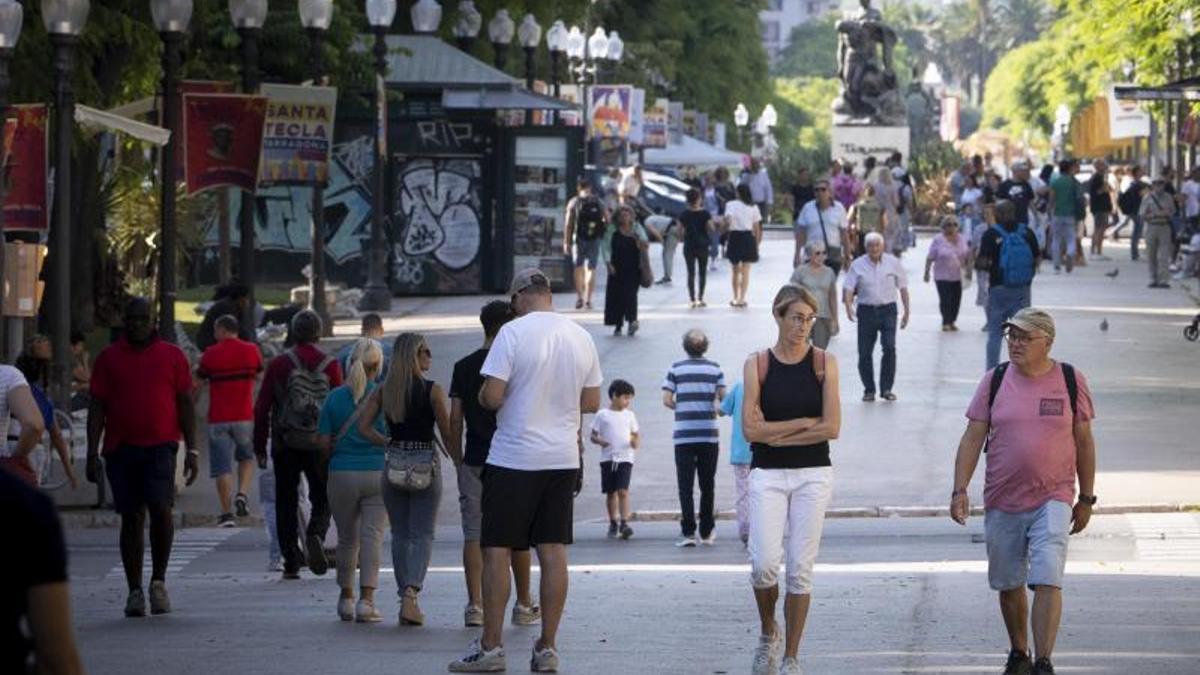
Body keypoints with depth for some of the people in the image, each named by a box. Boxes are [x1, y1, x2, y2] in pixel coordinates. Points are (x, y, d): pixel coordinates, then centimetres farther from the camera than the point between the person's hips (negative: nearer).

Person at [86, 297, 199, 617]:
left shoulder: (171, 356, 7)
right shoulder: (109, 358, 8)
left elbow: (185, 404, 8)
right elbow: (97, 407, 7)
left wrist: (192, 450, 2)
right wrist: (93, 452, -1)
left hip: (160, 446, -1)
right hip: (121, 448, 1)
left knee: (161, 509, -16)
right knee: (131, 518, 4)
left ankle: (158, 580, 0)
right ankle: (134, 591, 9)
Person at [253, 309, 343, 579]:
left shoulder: (278, 364, 0)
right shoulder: (330, 365, -1)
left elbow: (262, 408, 0)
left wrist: (259, 447, 7)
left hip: (285, 445, 0)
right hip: (319, 444, 0)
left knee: (286, 502, 8)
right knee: (322, 499, 11)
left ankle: (291, 563, 5)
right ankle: (315, 535, -18)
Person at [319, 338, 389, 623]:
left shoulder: (335, 397, -1)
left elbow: (325, 442, -1)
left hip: (342, 474, 2)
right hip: (378, 472, -2)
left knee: (347, 538, 14)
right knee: (372, 536, -1)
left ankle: (346, 598, 22)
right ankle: (366, 599, -11)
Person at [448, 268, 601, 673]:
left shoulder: (513, 332, -12)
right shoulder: (580, 337, 5)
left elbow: (492, 397, -15)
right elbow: (592, 403, 11)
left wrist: (482, 397, 6)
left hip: (514, 457, -5)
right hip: (563, 458, 5)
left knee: (496, 551, 2)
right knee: (553, 552, 6)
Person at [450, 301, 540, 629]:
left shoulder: (464, 367, 3)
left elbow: (455, 418, 3)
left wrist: (457, 457, 11)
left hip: (474, 461, 2)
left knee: (474, 534, 4)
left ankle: (475, 605, -2)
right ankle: (524, 605, 12)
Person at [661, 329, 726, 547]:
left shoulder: (676, 369, 0)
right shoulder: (715, 368, 3)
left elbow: (666, 400, -4)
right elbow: (724, 397, -1)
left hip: (684, 434, -1)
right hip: (709, 433, 1)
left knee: (685, 486, 0)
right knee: (707, 485, 10)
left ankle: (688, 532, -7)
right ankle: (707, 531, 14)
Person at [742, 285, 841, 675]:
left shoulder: (823, 363, 2)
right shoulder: (757, 364, 2)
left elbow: (831, 428, -6)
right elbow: (751, 430, -6)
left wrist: (776, 434, -7)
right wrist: (805, 423, -8)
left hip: (813, 474, 0)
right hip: (767, 476, 0)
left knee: (800, 569, -1)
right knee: (764, 564, -12)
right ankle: (768, 633, 15)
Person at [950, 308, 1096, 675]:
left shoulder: (1070, 381, 0)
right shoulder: (995, 380, 2)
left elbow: (1084, 442, 7)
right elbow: (973, 438, 3)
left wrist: (1086, 499, 8)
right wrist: (960, 490, -7)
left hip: (1053, 500, -2)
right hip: (1002, 502, 2)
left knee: (1047, 582, -15)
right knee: (1008, 584, 12)